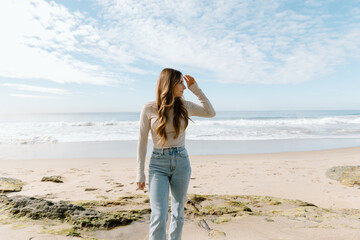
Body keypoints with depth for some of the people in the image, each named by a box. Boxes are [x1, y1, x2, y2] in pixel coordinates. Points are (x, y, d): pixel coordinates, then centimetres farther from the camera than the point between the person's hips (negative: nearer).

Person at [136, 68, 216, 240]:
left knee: (178, 214, 12)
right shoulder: (149, 109, -7)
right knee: (159, 217, -7)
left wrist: (196, 89, 1)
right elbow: (142, 141, -3)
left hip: (181, 163, 3)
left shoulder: (184, 106, 1)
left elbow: (211, 113, 9)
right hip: (158, 164, -3)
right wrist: (140, 172, -3)